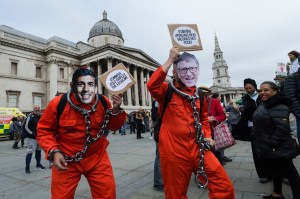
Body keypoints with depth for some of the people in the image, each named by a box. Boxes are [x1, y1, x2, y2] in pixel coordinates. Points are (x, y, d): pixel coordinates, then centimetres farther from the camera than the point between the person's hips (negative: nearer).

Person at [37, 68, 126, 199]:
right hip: (66, 160, -1)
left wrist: (116, 110, -19)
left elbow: (113, 127, 0)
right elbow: (44, 130, -5)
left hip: (97, 158, 2)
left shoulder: (104, 102, -13)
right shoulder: (58, 104, -19)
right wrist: (54, 151, -18)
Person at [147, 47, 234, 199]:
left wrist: (207, 136, 5)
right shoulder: (167, 91, -6)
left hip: (197, 148, 4)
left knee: (224, 186, 0)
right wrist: (170, 60, -24)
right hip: (173, 150, -3)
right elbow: (151, 85, -29)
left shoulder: (200, 95, 9)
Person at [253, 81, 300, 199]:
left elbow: (282, 128, -29)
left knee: (289, 171, 5)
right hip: (268, 149, 10)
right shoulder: (264, 105, 10)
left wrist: (271, 144, -24)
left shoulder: (279, 107, -21)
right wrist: (264, 145, 18)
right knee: (275, 170, 21)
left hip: (278, 149, -10)